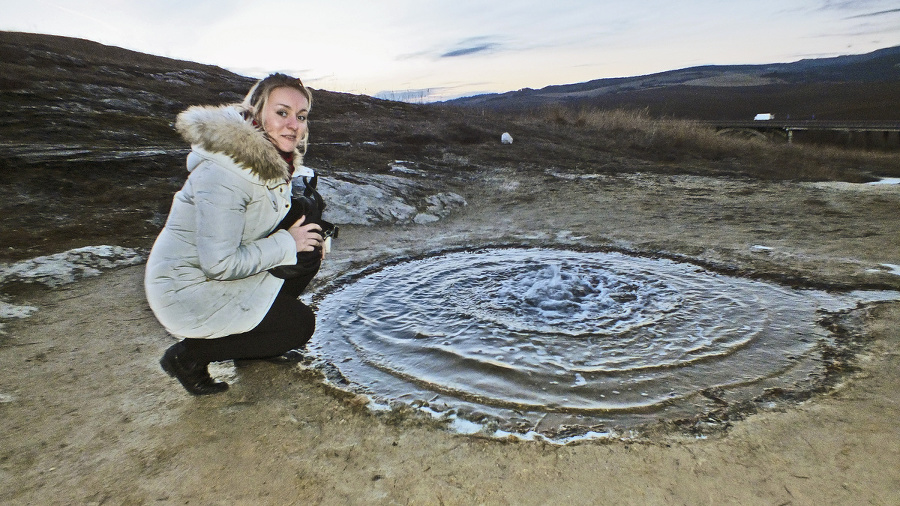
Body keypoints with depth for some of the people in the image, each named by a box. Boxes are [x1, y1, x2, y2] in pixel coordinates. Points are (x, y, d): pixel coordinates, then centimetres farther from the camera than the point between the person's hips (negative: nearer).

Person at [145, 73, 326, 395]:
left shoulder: (269, 156, -2)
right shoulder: (223, 174, -29)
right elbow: (220, 264, -30)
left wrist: (309, 237, -4)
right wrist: (288, 244, -19)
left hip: (221, 269, 8)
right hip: (186, 288, -8)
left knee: (309, 249, -2)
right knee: (300, 325, -9)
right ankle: (189, 355, 3)